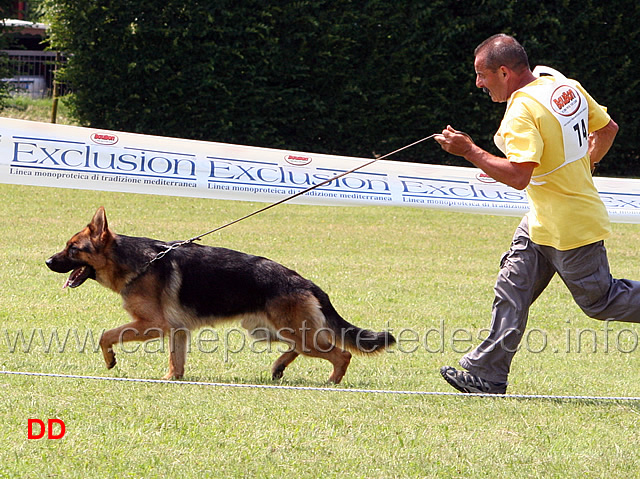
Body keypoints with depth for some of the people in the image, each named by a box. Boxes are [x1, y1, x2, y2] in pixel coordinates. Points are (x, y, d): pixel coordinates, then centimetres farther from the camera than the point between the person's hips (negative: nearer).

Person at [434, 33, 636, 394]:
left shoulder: (523, 111, -24)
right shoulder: (566, 86, 4)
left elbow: (518, 176, -33)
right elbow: (608, 128, 13)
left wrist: (469, 150, -24)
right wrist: (584, 166, 25)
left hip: (569, 229, -10)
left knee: (599, 300, 4)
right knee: (512, 290, 7)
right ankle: (486, 374, 9)